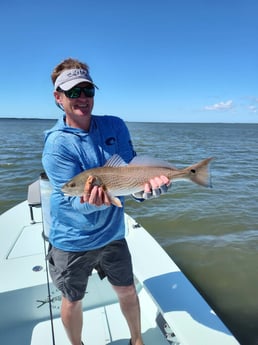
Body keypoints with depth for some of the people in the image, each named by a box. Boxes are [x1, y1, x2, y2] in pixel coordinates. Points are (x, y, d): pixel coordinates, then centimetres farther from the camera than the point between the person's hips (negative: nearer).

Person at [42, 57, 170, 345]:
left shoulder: (115, 126, -6)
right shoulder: (56, 145, -18)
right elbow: (74, 198, -21)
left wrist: (145, 184, -29)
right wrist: (90, 201, -43)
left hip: (112, 233, 4)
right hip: (72, 241, -3)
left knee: (127, 291, 20)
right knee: (72, 300, 19)